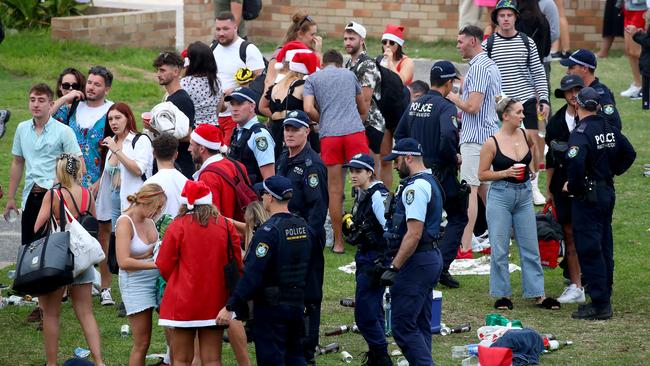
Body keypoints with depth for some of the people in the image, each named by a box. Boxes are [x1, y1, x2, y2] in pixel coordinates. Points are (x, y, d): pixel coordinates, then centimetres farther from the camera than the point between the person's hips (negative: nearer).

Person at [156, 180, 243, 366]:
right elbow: (237, 263, 6)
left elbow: (164, 266, -4)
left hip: (184, 301, -2)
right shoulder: (226, 225, -2)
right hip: (216, 302, 2)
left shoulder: (178, 226, -10)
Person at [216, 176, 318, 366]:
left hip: (271, 307, -8)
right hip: (297, 305, 8)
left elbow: (252, 275, -24)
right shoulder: (304, 227, 6)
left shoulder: (268, 231, -19)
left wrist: (230, 307, -22)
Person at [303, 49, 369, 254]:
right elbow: (363, 109, 30)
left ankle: (338, 242, 7)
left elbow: (308, 109, -1)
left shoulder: (313, 78, 14)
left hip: (329, 135, 0)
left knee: (334, 189, 4)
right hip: (355, 130, 0)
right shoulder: (349, 75, 20)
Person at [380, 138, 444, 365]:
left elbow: (414, 234, -24)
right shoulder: (430, 183, 17)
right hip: (432, 257, 11)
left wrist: (394, 268, -22)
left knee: (402, 325, -10)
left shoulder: (415, 187, -17)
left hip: (417, 261, -11)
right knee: (420, 324, 14)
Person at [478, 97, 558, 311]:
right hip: (500, 197, -4)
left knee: (531, 248, 6)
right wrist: (506, 173, -17)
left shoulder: (526, 135, 2)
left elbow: (535, 145, 27)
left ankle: (538, 294, 10)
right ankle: (502, 294, 12)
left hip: (524, 196, 4)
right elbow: (482, 174, -6)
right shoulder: (492, 143, -10)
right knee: (500, 249, 2)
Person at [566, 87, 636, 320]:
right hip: (608, 193, 8)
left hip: (587, 196, -8)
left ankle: (600, 305, -5)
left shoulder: (581, 133, -18)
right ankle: (604, 298, 23)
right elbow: (629, 154, 18)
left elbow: (576, 164, -32)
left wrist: (572, 187, -16)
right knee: (605, 246, 15)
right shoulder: (609, 129, 7)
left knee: (589, 250, -4)